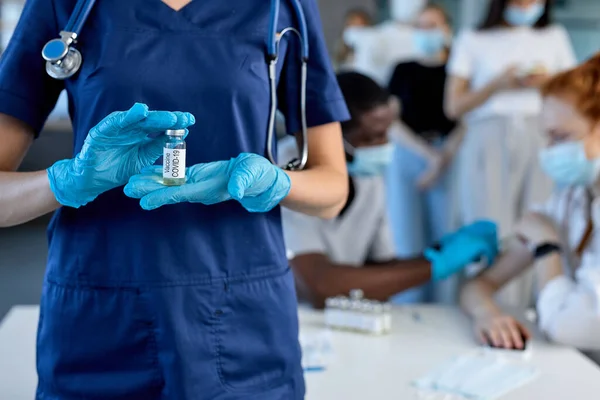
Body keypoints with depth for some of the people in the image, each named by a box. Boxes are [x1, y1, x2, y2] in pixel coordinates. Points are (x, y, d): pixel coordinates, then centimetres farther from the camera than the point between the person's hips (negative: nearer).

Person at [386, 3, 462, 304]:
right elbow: (394, 122, 3)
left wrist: (445, 157, -12)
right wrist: (429, 155, -8)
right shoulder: (403, 71, 10)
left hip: (451, 157, 0)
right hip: (406, 156, 1)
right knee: (408, 243, -4)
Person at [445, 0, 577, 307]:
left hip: (543, 141, 2)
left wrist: (551, 82, -2)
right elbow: (453, 106, 7)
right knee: (494, 237, -12)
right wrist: (498, 84, -7)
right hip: (489, 141, -2)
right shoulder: (473, 41, 14)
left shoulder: (555, 37, 21)